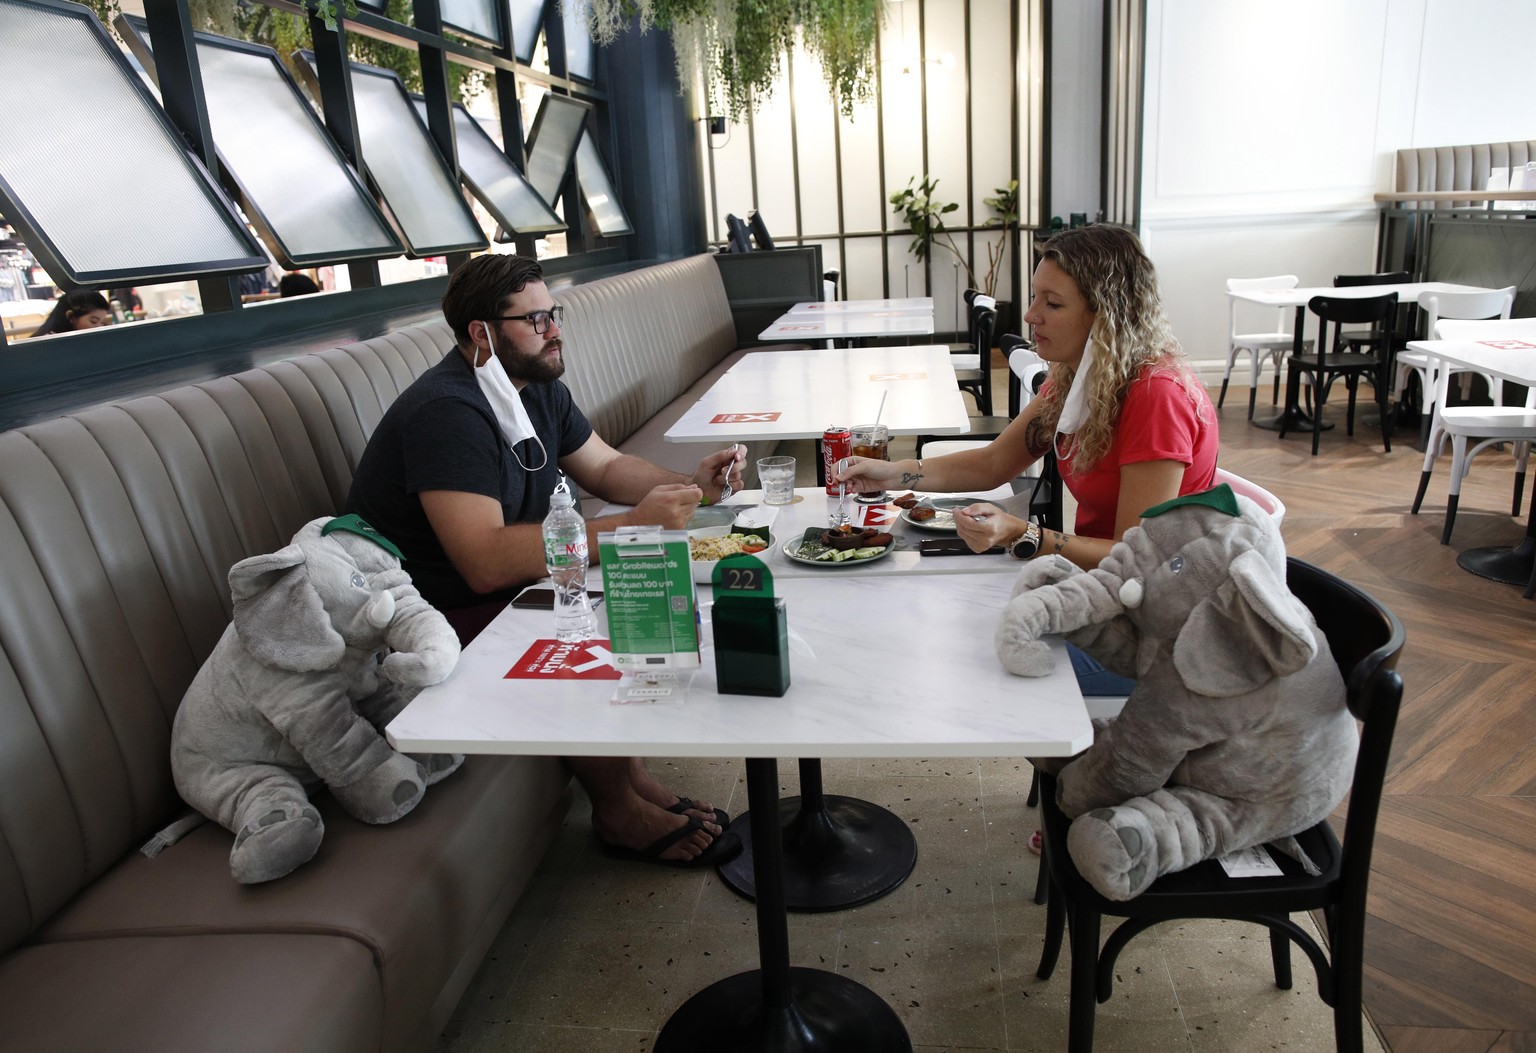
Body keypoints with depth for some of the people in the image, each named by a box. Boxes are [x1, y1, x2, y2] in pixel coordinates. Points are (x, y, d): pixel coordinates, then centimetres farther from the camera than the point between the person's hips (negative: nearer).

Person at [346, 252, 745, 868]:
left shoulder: (538, 388, 5)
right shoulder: (449, 412, -25)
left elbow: (605, 468, 15)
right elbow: (486, 562, -36)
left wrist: (692, 486, -4)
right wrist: (630, 525, -35)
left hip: (510, 588, 9)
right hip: (437, 620, -9)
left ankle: (630, 773, 4)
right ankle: (618, 812, -2)